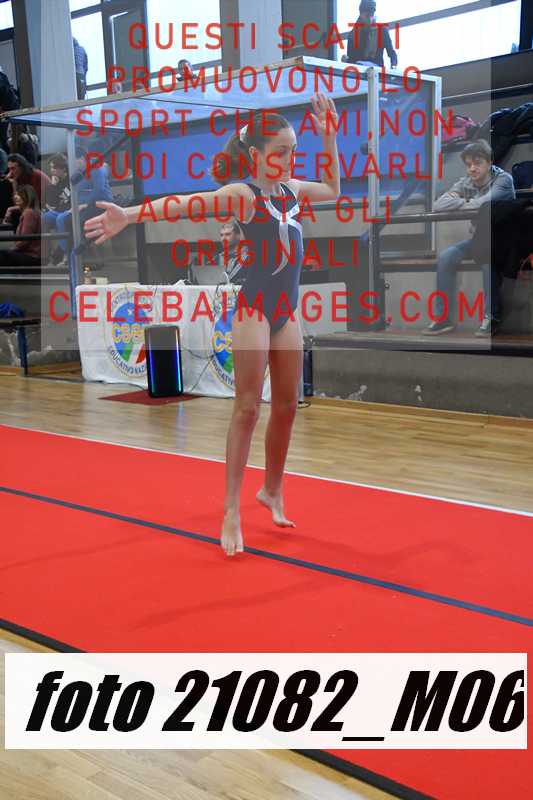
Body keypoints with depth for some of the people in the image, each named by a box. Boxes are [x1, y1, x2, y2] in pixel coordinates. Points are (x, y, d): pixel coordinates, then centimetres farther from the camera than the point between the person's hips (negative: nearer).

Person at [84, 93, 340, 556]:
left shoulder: (291, 189, 11)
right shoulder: (241, 192, -11)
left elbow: (333, 190, 31)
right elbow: (185, 202, -27)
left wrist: (329, 136, 22)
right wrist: (129, 215, -41)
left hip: (287, 312, 7)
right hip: (254, 310, -7)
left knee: (287, 406, 11)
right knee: (247, 407, -7)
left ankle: (272, 491, 28)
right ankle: (232, 511, -2)